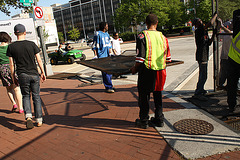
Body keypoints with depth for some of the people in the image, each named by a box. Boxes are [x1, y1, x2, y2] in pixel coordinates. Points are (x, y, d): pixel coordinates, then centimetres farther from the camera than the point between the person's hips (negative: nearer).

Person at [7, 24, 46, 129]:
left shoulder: (11, 47, -1)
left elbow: (11, 64, 1)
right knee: (36, 97, 10)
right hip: (34, 74, 0)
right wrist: (43, 73, 10)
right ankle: (39, 120, 14)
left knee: (25, 96, 15)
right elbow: (39, 60, 0)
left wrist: (13, 77, 10)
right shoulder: (32, 44, -2)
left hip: (22, 75, 0)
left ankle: (28, 116, -7)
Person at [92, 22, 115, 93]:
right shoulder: (98, 34, -4)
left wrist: (110, 52, 19)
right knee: (105, 72, -9)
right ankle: (108, 87, -4)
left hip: (108, 55, 8)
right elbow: (95, 46, -6)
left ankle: (109, 85, 22)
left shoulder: (107, 34, 18)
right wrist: (95, 55, -11)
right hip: (102, 56, -8)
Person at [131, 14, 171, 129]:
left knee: (144, 96, 9)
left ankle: (143, 121, 19)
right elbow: (168, 58, 8)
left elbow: (140, 58, -15)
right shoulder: (163, 37, 4)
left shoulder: (142, 36, -10)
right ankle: (159, 119, 26)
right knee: (158, 95, 16)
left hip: (147, 71, -4)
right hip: (161, 71, 4)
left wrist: (135, 68, 0)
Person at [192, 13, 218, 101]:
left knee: (202, 75, 20)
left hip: (204, 56, 10)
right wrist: (215, 14, -6)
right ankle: (197, 93, -7)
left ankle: (201, 89, 35)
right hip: (201, 56, -10)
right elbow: (210, 23, -23)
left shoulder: (205, 31, 17)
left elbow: (208, 43, 18)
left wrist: (213, 35, 7)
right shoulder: (198, 30, -12)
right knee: (203, 76, -11)